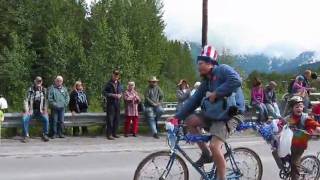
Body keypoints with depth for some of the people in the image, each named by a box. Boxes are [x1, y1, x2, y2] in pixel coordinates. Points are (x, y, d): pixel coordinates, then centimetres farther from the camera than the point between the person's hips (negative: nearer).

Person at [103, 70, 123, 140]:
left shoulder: (119, 84, 14)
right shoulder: (109, 84, -3)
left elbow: (121, 92, 22)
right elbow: (104, 93, -6)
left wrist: (120, 95, -1)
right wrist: (112, 95, -17)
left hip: (117, 103, 6)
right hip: (111, 103, -6)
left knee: (117, 119, 7)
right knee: (110, 119, -7)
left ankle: (114, 133, 17)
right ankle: (109, 134, -4)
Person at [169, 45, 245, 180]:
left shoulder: (222, 70, -7)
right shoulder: (206, 82, 14)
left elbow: (236, 81, -27)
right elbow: (193, 101, 10)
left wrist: (215, 94, -22)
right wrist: (177, 117, 1)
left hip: (230, 115, -8)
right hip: (214, 114, 8)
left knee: (214, 146, -23)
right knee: (190, 120, -2)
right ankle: (206, 154, 8)